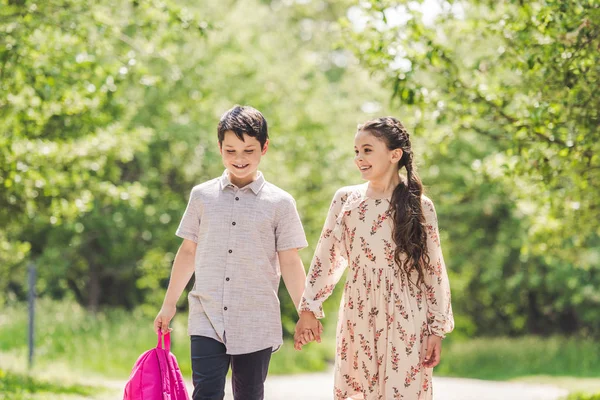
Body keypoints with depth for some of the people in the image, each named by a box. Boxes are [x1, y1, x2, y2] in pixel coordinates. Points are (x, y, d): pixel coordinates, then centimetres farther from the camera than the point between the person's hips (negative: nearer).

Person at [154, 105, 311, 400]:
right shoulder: (202, 196, 6)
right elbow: (189, 251, 14)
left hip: (257, 325, 0)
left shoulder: (280, 203, 1)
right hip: (207, 320, 0)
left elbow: (290, 262, 3)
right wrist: (168, 305, 17)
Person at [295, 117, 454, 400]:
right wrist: (308, 309, 4)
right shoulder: (346, 199, 4)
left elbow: (434, 271, 1)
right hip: (357, 318, 2)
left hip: (405, 321, -2)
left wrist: (437, 330, -2)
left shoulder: (420, 207, -1)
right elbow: (326, 257, 8)